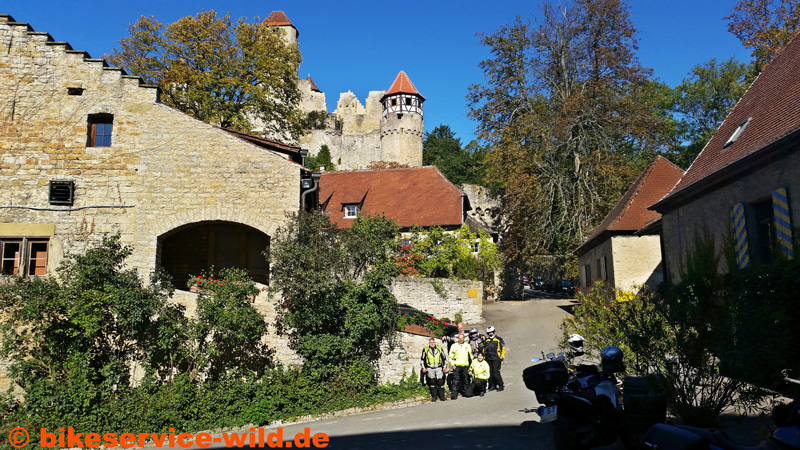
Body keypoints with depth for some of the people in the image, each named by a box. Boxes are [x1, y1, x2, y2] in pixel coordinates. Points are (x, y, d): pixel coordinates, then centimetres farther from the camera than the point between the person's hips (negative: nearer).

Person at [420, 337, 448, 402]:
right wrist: (423, 367, 4)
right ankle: (434, 396, 8)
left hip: (439, 368, 0)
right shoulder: (425, 350, 5)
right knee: (432, 382, -1)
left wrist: (445, 366, 8)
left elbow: (444, 358, 16)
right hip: (430, 368, 0)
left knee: (440, 382, -4)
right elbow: (422, 359, 11)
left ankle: (442, 396, 5)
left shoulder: (440, 349, 9)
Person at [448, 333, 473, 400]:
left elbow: (471, 356, 17)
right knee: (456, 381, -9)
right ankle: (454, 395, -11)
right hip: (457, 366, -3)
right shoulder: (454, 346, 5)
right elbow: (450, 356, 5)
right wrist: (452, 364, -6)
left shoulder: (467, 346, 11)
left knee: (465, 380, 9)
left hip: (465, 366, 3)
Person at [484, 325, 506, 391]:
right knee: (490, 373, 3)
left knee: (496, 372, -11)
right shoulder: (486, 340, 17)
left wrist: (501, 357, -6)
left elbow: (503, 349, 1)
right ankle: (492, 385, 14)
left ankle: (501, 386, -1)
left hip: (496, 359, -5)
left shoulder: (499, 339, 4)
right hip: (488, 359, 5)